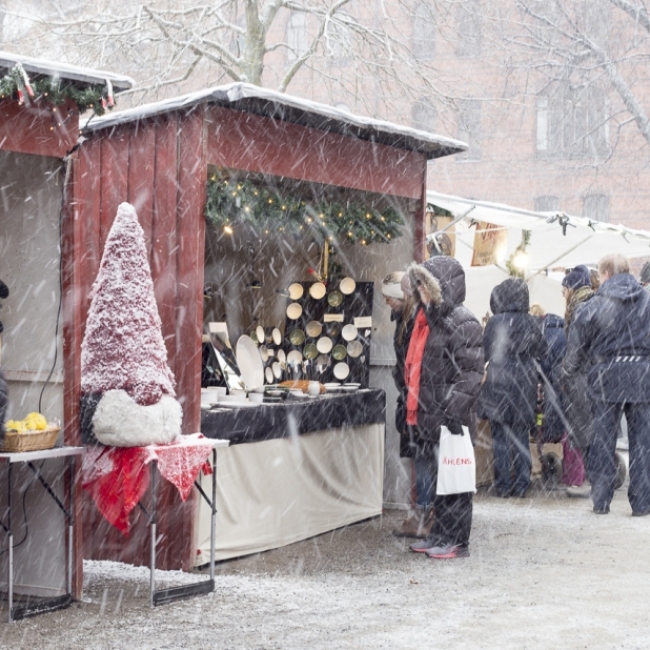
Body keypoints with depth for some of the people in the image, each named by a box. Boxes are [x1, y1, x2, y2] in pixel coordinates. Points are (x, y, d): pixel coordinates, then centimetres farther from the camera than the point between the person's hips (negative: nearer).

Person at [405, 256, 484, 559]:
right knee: (437, 477, 16)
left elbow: (471, 372, -18)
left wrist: (454, 409, -22)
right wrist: (416, 410, 21)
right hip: (429, 416, 9)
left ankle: (457, 541, 6)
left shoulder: (462, 323, -13)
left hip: (449, 418, -9)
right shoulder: (427, 319, 16)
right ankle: (440, 534, 26)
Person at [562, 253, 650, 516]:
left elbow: (577, 346, 2)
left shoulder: (593, 306, -5)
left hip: (606, 376, -1)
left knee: (603, 440, 8)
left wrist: (568, 374, 17)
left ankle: (601, 500, 11)